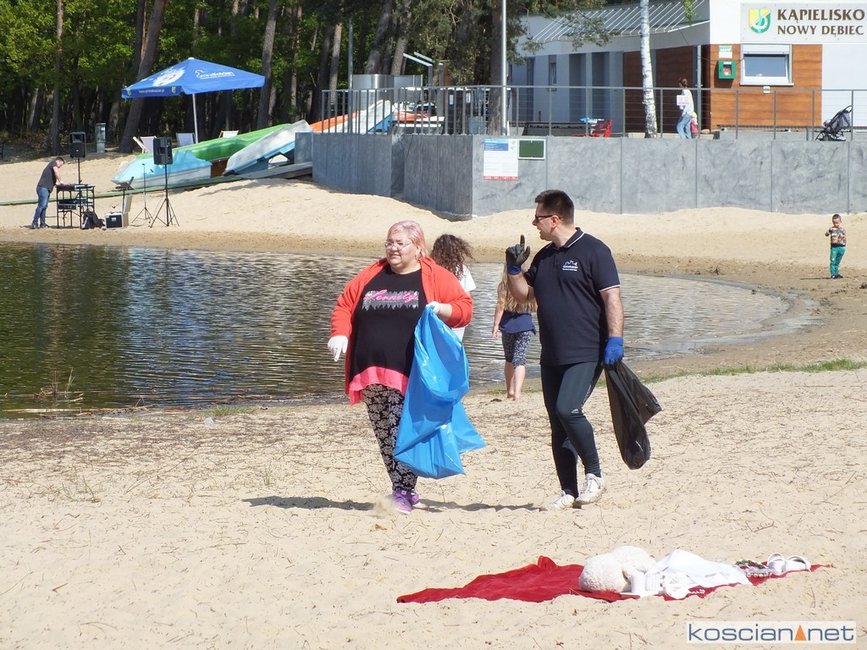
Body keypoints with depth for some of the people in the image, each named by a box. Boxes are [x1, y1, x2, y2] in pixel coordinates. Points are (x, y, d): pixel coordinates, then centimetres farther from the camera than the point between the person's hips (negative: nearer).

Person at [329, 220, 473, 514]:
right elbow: (344, 306, 16)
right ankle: (404, 489, 16)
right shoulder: (370, 277, 15)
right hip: (372, 372, 5)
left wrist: (442, 309, -16)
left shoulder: (437, 278, 4)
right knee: (384, 435, 6)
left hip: (412, 374, -5)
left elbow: (464, 308, 4)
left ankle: (402, 492, -10)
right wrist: (340, 334, -1)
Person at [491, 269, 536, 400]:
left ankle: (510, 392, 22)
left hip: (508, 326, 0)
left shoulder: (504, 285, -5)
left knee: (509, 359, 16)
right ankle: (517, 393, -19)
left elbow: (500, 306, -10)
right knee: (520, 360, -5)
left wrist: (496, 325, -6)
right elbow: (535, 307, 10)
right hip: (525, 326, 0)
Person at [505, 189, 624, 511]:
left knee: (567, 409, -22)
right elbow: (524, 294, 23)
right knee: (558, 424, 7)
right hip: (552, 356, 8)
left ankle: (594, 474, -5)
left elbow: (611, 297, -11)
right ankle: (569, 491, 13)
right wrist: (514, 268, 6)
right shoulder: (544, 256, 15)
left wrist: (615, 340, -20)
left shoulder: (593, 251, -7)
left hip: (586, 354, -8)